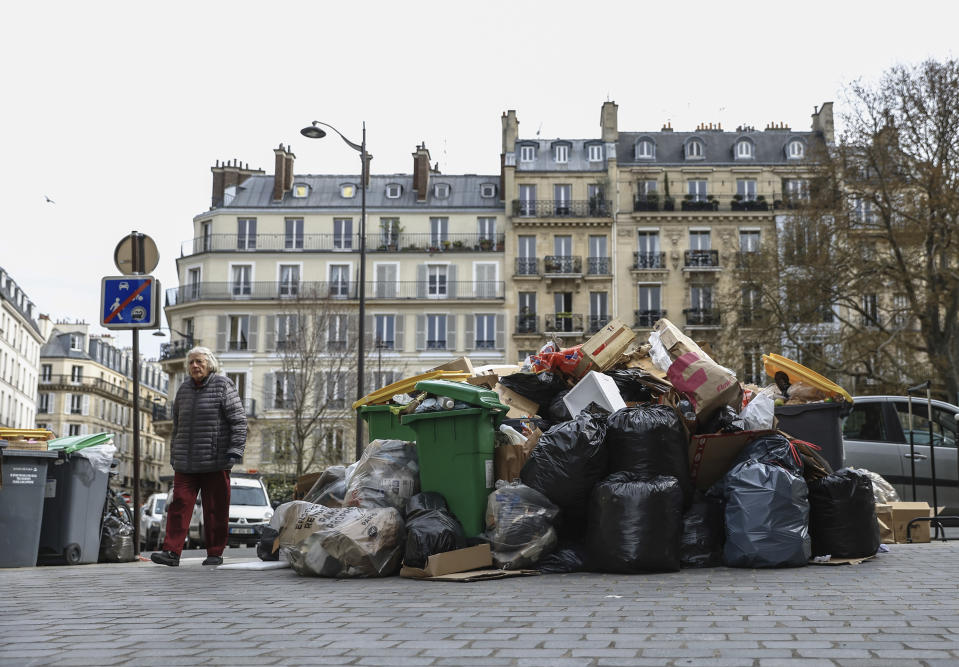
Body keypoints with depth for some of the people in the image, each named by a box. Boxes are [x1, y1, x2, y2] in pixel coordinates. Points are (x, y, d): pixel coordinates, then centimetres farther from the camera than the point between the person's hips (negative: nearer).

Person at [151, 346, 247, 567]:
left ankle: (215, 553, 9)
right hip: (185, 463, 4)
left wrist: (235, 450, -13)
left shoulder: (223, 386, 0)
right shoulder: (184, 389, 15)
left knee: (215, 509, 0)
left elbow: (238, 420, -4)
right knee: (179, 504, -6)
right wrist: (174, 455, 22)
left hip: (215, 462, -4)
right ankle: (171, 551, -7)